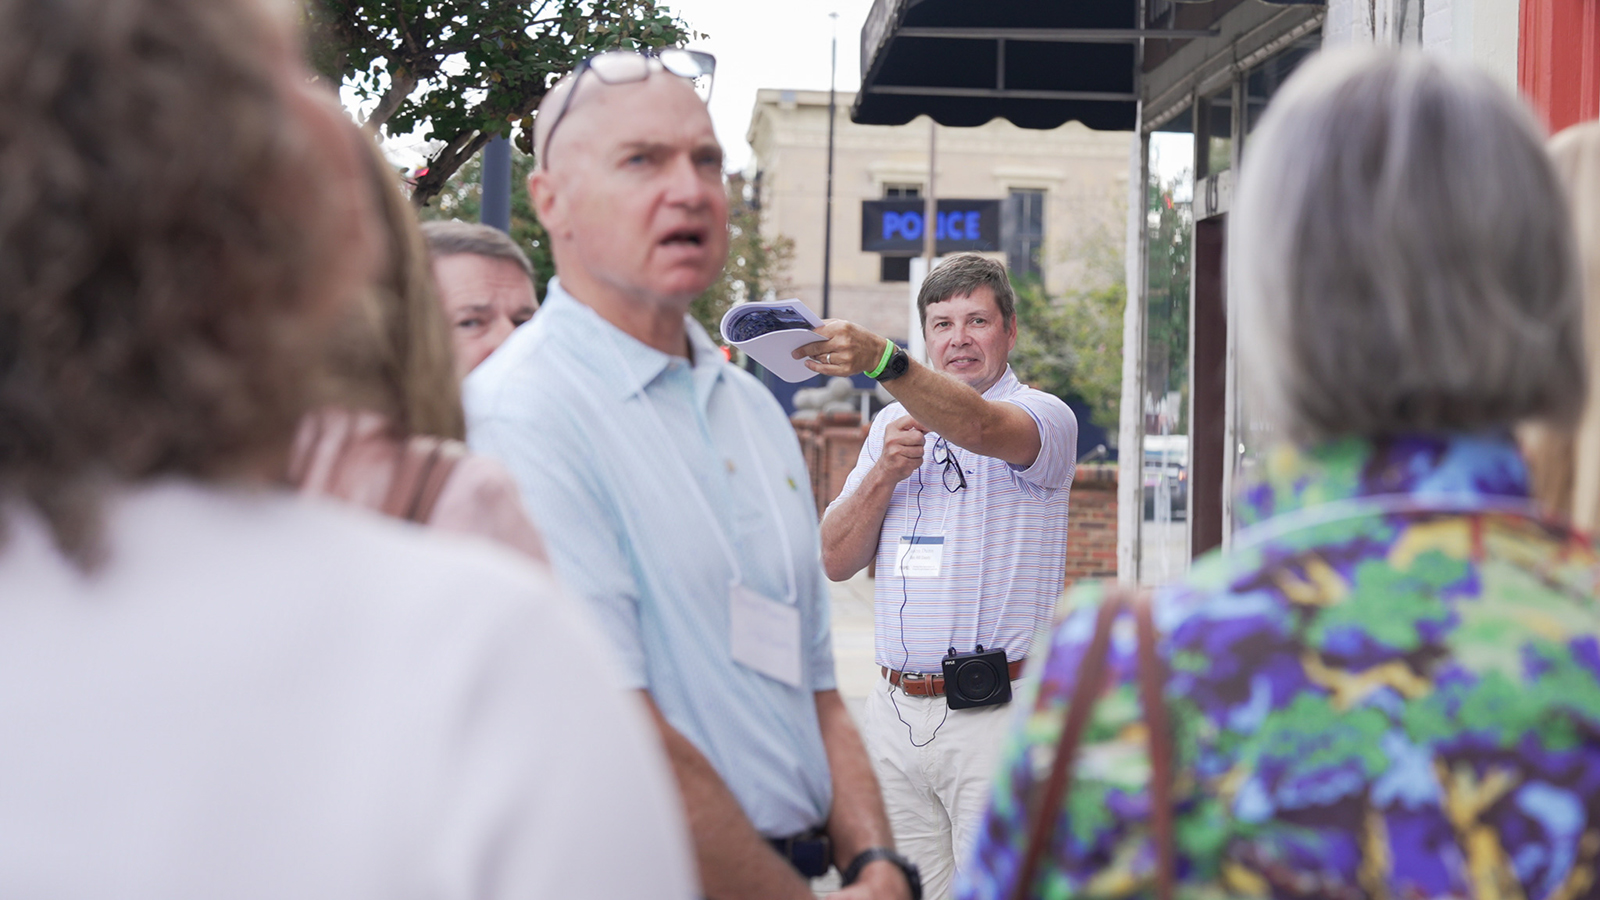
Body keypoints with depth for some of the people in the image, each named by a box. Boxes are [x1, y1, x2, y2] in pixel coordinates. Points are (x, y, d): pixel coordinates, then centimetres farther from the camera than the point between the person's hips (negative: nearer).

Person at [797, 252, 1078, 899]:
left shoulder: (1043, 416, -2)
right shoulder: (893, 423, 16)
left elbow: (977, 425, -27)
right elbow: (836, 561, 11)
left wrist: (878, 359, -42)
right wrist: (884, 472, -6)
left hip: (995, 717, -5)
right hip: (895, 715, 5)